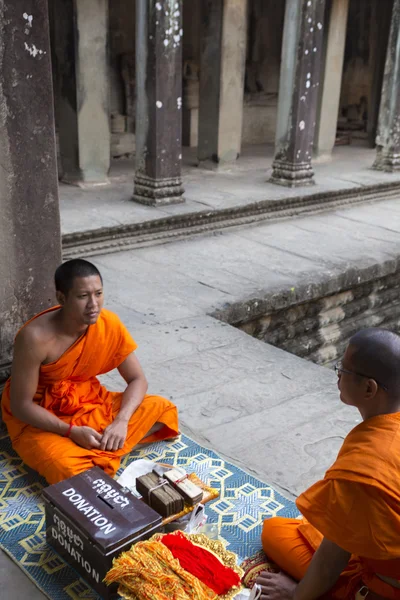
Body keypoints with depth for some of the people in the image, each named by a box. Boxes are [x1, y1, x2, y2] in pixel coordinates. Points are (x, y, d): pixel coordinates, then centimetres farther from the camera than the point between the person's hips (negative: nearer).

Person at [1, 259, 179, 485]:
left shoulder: (109, 323, -16)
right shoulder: (35, 337, -29)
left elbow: (138, 379, -8)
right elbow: (21, 405, -21)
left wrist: (121, 421, -25)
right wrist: (71, 431, -29)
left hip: (88, 403, 5)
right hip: (39, 418, -4)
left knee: (162, 409, -11)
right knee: (73, 472, -31)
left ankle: (101, 452, -13)